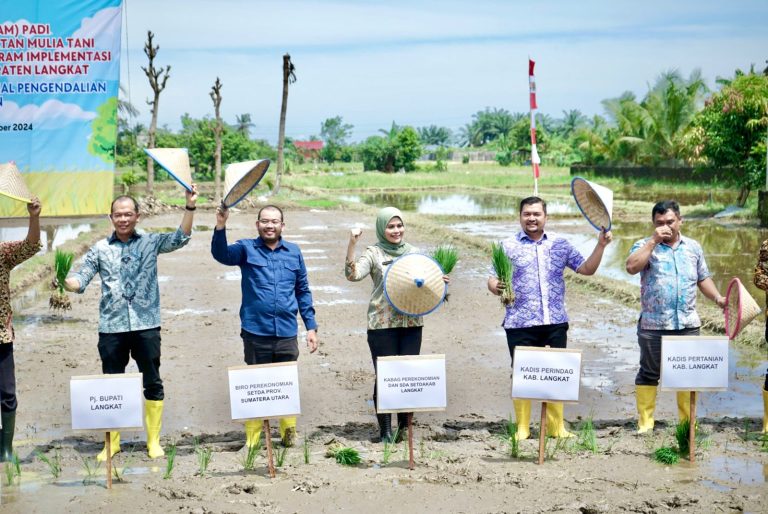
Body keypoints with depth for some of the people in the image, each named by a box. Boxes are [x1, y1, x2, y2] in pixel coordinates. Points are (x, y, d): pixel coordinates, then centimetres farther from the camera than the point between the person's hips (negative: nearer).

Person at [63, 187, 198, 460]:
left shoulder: (150, 242, 4)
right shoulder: (100, 249, 6)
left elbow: (181, 237, -8)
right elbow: (80, 280, 1)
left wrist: (190, 206, -21)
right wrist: (69, 282, -23)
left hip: (146, 326, -1)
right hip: (111, 327, 1)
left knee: (152, 383, 5)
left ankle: (153, 440, 16)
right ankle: (112, 441, 18)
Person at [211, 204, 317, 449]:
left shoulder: (293, 252, 9)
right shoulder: (246, 249, 2)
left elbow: (303, 291, 13)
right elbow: (221, 254, -18)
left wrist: (311, 326, 9)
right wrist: (220, 227, -36)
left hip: (287, 334, 2)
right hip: (256, 333, -2)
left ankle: (289, 434, 20)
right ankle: (252, 439, 13)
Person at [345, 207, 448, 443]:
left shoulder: (414, 252, 12)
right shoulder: (374, 254, 0)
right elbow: (353, 274, -17)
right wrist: (351, 245, -26)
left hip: (411, 323, 3)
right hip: (382, 324, -3)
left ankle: (405, 427, 17)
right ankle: (385, 431, 9)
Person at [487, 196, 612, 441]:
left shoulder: (560, 244, 10)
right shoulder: (508, 246, 3)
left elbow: (586, 269, 11)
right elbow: (493, 279, -1)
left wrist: (600, 245, -1)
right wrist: (496, 287, -24)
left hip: (556, 322, 2)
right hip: (521, 324, -2)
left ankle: (557, 427, 17)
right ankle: (522, 428, 11)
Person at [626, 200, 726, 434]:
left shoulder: (693, 247, 13)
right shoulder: (645, 246, 0)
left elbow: (703, 278, 20)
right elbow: (632, 267, -19)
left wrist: (717, 297, 4)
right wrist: (654, 240, -18)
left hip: (688, 324, 3)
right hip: (653, 325, -3)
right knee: (649, 374, 4)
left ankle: (687, 422, 17)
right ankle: (645, 423, 10)